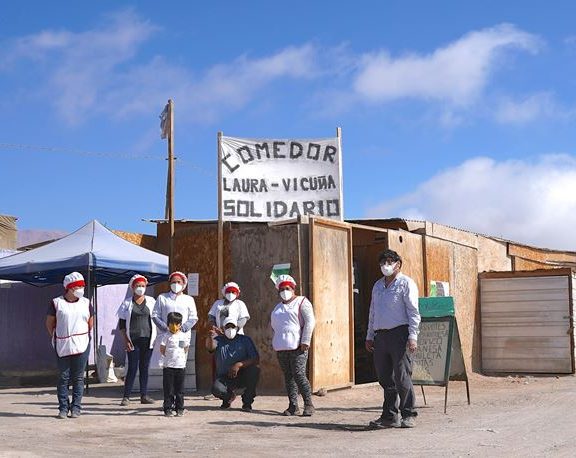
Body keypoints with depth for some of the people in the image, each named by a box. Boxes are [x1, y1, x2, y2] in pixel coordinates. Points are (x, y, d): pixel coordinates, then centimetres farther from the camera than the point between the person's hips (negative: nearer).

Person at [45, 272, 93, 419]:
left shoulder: (86, 303, 8)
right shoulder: (57, 302, 1)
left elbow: (90, 322, 17)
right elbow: (49, 322, 8)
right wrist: (55, 338, 6)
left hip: (81, 345, 1)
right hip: (63, 346, -1)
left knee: (78, 378, 2)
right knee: (63, 377, 2)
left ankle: (76, 408, 7)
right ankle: (63, 408, 8)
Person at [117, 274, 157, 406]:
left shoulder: (151, 301, 8)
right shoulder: (127, 303, 4)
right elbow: (122, 323, 4)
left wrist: (154, 337, 4)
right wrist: (126, 339, -5)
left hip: (147, 339, 2)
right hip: (133, 340, -2)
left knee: (144, 368, 7)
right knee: (132, 368, -6)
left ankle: (144, 395, 13)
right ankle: (126, 396, 0)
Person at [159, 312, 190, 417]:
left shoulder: (184, 335, 6)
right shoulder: (166, 335, -1)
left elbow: (186, 350, 13)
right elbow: (162, 350, 0)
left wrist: (181, 358, 5)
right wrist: (169, 357, -1)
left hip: (181, 366, 2)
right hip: (168, 366, -2)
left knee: (179, 389, 6)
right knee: (168, 388, 0)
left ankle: (179, 409, 12)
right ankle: (168, 409, 6)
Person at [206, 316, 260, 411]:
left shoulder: (245, 340, 1)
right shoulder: (219, 340, 3)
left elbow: (256, 360, -10)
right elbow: (210, 347, -23)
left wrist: (239, 365, -25)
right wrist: (210, 337, -46)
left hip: (242, 377, 0)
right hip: (224, 378, 0)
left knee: (255, 370, -30)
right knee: (216, 389, -31)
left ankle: (247, 402, -9)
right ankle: (229, 395, 9)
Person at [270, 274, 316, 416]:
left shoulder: (301, 302, 1)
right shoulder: (278, 307, 22)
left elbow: (310, 322, -8)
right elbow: (274, 325, 29)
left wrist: (305, 341, -16)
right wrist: (275, 342, 18)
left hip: (297, 346, -7)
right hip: (281, 347, 7)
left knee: (299, 375, -12)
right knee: (288, 377, 5)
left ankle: (308, 404, -5)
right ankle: (293, 406, 8)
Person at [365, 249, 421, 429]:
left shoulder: (406, 283, -1)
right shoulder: (378, 285, 20)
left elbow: (413, 311, -7)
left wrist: (412, 336, -15)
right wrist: (369, 336, 19)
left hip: (399, 333, -6)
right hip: (380, 335, 7)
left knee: (402, 377, -7)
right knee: (385, 378, 7)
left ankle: (408, 415, 2)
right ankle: (389, 416, 14)